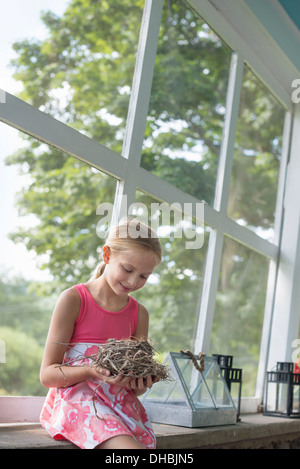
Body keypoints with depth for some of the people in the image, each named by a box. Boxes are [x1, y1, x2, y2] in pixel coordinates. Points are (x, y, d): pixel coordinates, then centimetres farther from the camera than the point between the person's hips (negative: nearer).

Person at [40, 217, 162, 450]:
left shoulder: (139, 313, 10)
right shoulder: (73, 299, -4)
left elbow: (137, 382, 14)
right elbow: (47, 374, -6)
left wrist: (141, 384, -10)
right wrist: (91, 371, -23)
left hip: (120, 403, 5)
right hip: (75, 400, -5)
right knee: (131, 447, -29)